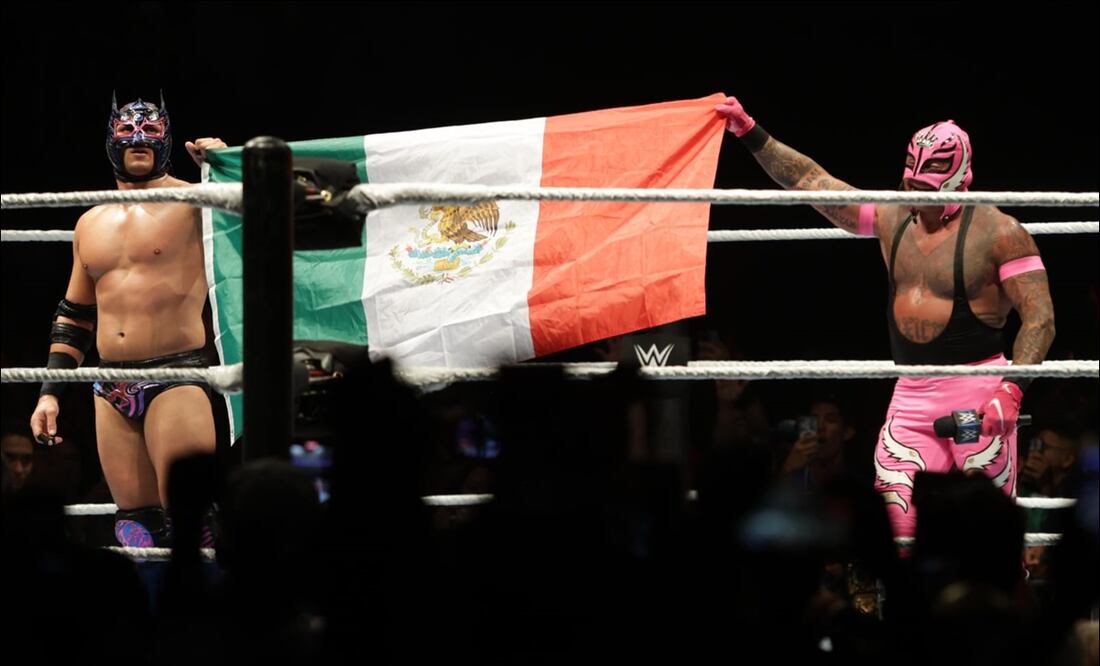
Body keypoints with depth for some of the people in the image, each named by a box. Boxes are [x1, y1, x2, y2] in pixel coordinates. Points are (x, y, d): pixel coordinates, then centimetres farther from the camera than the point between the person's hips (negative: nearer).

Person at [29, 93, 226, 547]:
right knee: (136, 527, 3)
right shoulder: (91, 224, 18)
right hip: (112, 392, 6)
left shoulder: (193, 204, -1)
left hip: (176, 381, -6)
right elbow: (73, 317, 25)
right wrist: (49, 393, 18)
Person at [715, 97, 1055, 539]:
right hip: (911, 398, 6)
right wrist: (749, 133, 7)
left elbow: (1040, 319, -11)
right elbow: (812, 181, 14)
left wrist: (1011, 390, -23)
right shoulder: (892, 221, 11)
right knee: (893, 521, -6)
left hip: (977, 394, -5)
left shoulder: (997, 233, -7)